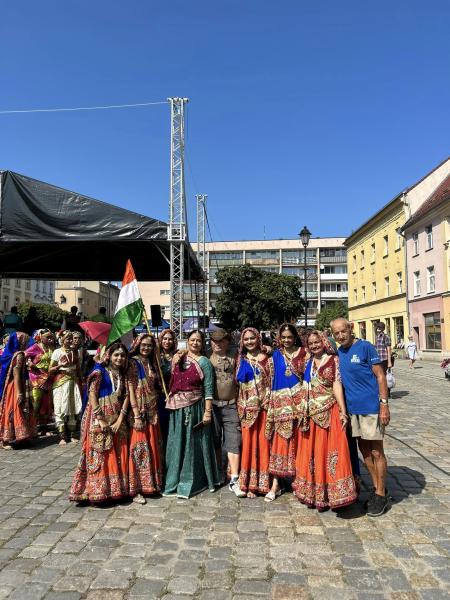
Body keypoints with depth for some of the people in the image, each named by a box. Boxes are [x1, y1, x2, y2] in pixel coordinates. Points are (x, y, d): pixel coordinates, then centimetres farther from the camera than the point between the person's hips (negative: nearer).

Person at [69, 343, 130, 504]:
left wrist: (120, 419, -9)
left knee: (118, 456, 8)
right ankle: (96, 491, 9)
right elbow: (92, 395, -13)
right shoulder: (100, 371, -6)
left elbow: (126, 396, 3)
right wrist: (100, 420, -18)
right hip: (100, 418, -5)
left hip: (117, 419, 6)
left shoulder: (123, 374, 11)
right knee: (98, 455, -2)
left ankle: (115, 489, 20)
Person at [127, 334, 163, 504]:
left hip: (152, 412, 6)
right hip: (138, 411, -6)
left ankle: (151, 483, 26)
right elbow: (131, 390, -14)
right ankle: (135, 489, 9)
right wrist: (137, 416, -18)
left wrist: (156, 410, 5)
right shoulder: (133, 363, -8)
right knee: (138, 449, -1)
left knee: (153, 448, 12)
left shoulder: (151, 363, 12)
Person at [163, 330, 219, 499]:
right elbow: (171, 381, 12)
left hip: (195, 407, -4)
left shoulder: (204, 362, -3)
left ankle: (190, 483, 19)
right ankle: (175, 479, 26)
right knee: (177, 443, 11)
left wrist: (207, 412, -13)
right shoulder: (179, 359, 10)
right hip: (177, 408, 5)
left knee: (192, 443, 4)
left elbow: (208, 389, -8)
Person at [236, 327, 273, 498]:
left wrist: (270, 403, -6)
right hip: (247, 406, 1)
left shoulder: (267, 359, 3)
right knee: (248, 442, 2)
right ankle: (249, 483, 12)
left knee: (263, 441, 1)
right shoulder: (241, 359, 9)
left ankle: (262, 482, 13)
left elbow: (273, 382, 2)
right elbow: (238, 382, 11)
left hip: (264, 405, -1)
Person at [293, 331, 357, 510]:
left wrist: (343, 412, -14)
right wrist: (302, 411, 14)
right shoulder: (309, 363, 13)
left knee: (327, 452, -1)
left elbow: (337, 385, -9)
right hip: (311, 414, 5)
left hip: (329, 413, -5)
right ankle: (312, 492, 26)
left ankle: (327, 495, 12)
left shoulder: (333, 360, -3)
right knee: (310, 452, 11)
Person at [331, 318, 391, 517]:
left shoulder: (365, 347, -11)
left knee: (376, 452, 4)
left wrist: (384, 404, -16)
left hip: (371, 407, -6)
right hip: (353, 407, 6)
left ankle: (381, 495, 18)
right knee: (364, 449, 15)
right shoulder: (338, 353, 7)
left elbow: (380, 376, -11)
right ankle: (376, 488, 31)